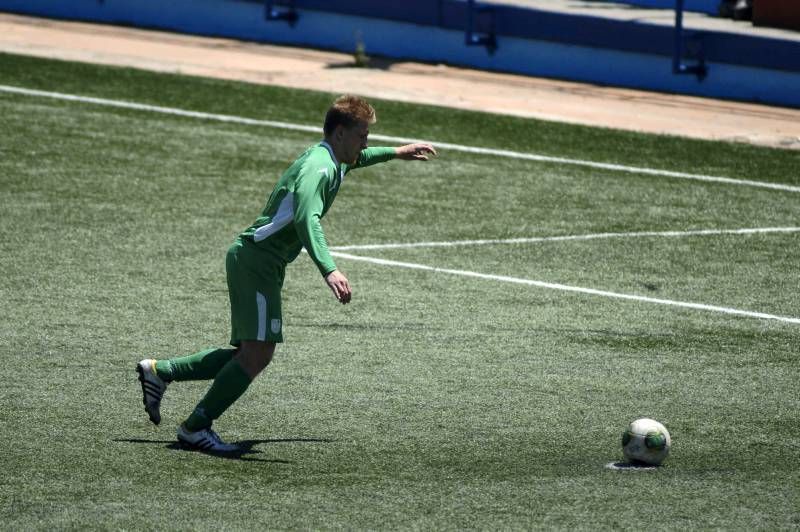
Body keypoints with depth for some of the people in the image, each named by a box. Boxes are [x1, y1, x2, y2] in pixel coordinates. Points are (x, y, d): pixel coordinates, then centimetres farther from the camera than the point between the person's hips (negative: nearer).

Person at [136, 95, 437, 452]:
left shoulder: (329, 161, 16)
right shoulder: (318, 168, -16)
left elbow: (352, 159, 45)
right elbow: (307, 220, -34)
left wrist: (394, 153, 52)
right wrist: (329, 271, -45)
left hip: (254, 261, 10)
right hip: (256, 258, -10)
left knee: (252, 354, 10)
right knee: (257, 353, -15)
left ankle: (159, 372, 16)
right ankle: (195, 428, -10)